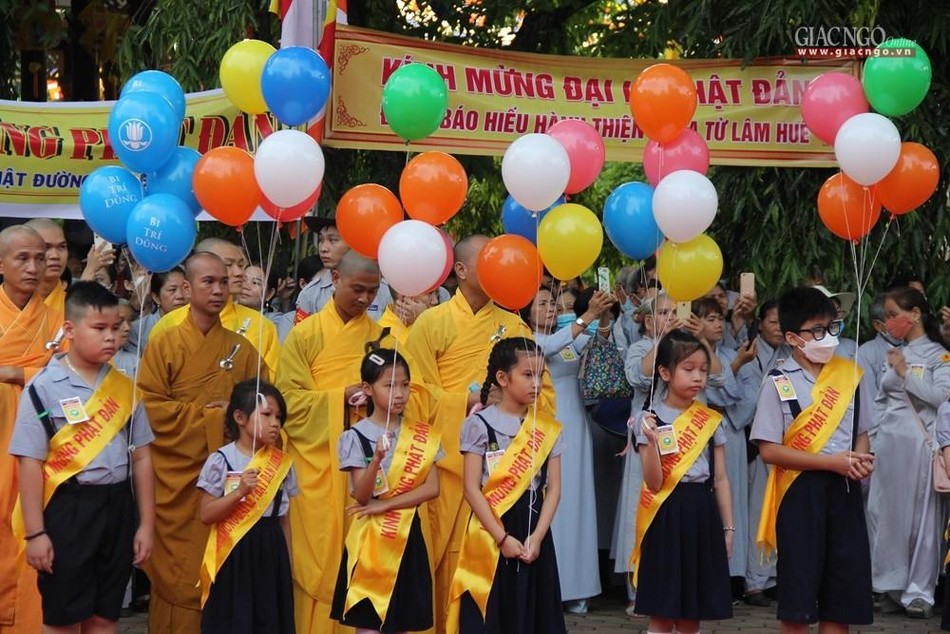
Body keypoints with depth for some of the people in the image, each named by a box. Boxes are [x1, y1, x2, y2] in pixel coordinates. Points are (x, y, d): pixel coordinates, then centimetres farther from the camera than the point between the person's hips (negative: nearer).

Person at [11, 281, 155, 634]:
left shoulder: (124, 387, 7)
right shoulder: (44, 388, -8)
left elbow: (141, 457, 10)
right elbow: (31, 463, -8)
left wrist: (146, 524, 9)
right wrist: (35, 532, -11)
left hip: (117, 508, 4)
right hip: (69, 509, -4)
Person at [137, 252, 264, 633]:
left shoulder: (241, 349, 9)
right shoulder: (164, 344, 0)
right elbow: (150, 408, -7)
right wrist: (208, 416, -10)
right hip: (177, 476, -2)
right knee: (176, 569, -1)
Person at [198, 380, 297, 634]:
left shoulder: (282, 463, 7)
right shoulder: (221, 460, -7)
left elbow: (283, 518, 11)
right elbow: (206, 515, -9)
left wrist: (287, 563, 11)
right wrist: (239, 492, -21)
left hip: (270, 552, 4)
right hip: (234, 553, -4)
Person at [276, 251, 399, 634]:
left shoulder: (381, 337, 10)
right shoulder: (306, 334, 0)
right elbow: (288, 397, -6)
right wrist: (340, 398, -18)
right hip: (317, 461, -2)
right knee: (318, 550, -2)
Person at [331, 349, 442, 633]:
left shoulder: (423, 435, 3)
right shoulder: (355, 437, -7)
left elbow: (432, 488, -4)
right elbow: (361, 495, -13)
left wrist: (386, 505, -13)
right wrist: (377, 458, -30)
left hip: (408, 536, 3)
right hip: (370, 538, -3)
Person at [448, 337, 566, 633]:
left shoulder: (547, 428, 6)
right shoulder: (479, 425, -5)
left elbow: (554, 488, 3)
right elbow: (472, 489, -8)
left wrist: (537, 536, -9)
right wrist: (502, 537, -13)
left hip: (533, 534, 3)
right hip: (489, 536, -3)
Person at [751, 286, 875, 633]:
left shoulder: (851, 374, 6)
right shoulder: (778, 383, -7)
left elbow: (860, 431, 16)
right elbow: (769, 450, -10)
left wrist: (862, 460, -7)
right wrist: (831, 462, -15)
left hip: (845, 489, 4)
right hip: (801, 491, -4)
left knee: (842, 590, 8)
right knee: (798, 594, 1)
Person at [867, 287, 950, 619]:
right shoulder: (891, 354, 14)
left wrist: (905, 372, -13)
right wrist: (870, 443, 10)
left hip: (920, 444, -5)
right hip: (889, 443, 6)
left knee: (922, 517, 0)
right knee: (886, 515, 6)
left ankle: (919, 592, 6)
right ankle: (892, 586, 15)